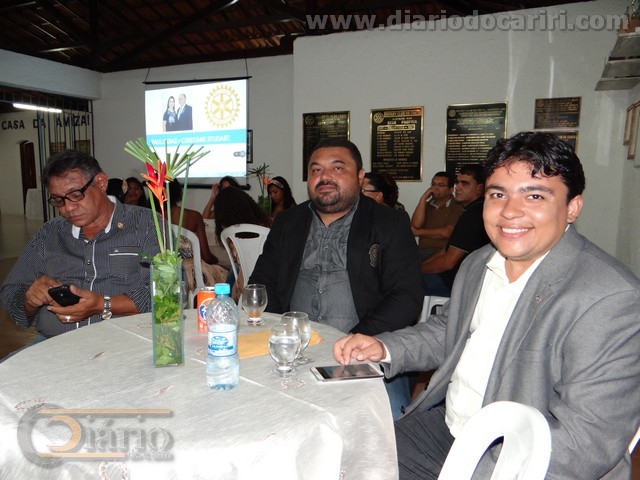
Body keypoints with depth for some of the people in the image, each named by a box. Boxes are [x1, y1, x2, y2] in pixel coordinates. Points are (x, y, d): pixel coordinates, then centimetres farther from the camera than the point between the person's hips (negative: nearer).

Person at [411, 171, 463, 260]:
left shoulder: (457, 207, 1)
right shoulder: (426, 205, 19)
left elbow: (446, 233, -11)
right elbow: (416, 225, 2)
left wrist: (418, 232, 0)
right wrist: (423, 198, 0)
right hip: (422, 250, 4)